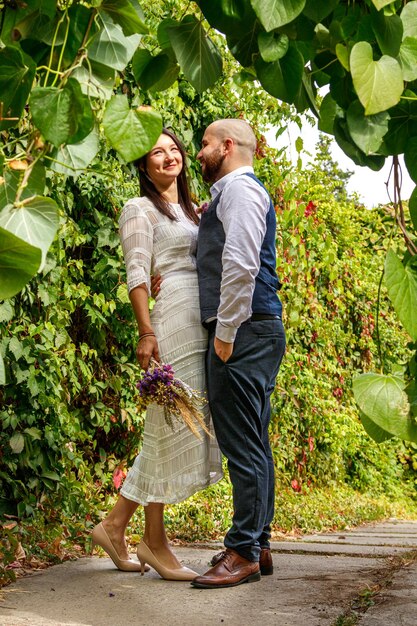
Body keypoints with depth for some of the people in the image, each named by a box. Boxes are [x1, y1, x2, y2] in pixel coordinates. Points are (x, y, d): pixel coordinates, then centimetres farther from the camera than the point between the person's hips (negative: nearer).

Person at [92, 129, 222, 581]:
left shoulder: (192, 212, 26)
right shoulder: (140, 209, 4)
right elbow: (137, 273, -7)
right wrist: (146, 331, -17)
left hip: (203, 324, 8)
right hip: (173, 320, -8)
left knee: (185, 427, 6)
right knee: (171, 424, -6)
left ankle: (115, 525, 13)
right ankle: (154, 540, 5)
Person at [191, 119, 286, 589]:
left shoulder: (238, 187, -7)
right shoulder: (231, 192, 25)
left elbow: (241, 264, -19)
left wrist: (226, 332, -19)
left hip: (244, 331, -11)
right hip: (254, 331, 11)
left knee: (243, 444, -8)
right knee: (252, 443, 13)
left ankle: (243, 553, -4)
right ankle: (257, 545, 20)